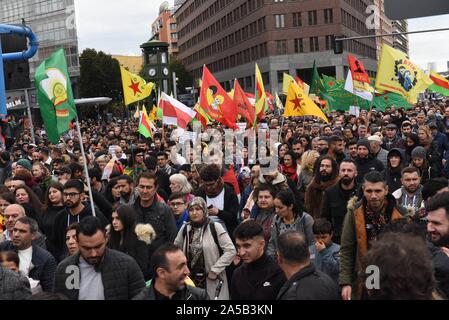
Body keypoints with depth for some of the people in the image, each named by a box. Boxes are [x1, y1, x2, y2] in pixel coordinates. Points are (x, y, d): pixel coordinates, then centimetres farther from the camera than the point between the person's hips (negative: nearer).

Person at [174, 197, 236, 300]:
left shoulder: (215, 227, -10)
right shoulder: (185, 228, 4)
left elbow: (231, 251, -13)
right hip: (191, 279, 4)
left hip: (211, 281, -4)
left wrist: (215, 270, -14)